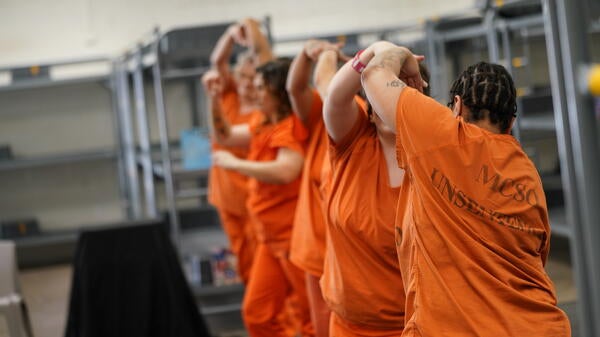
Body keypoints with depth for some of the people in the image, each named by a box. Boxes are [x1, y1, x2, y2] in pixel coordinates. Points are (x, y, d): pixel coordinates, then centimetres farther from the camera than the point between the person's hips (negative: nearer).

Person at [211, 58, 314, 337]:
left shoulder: (292, 126, -15)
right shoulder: (263, 127, 13)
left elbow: (285, 171, -30)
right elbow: (226, 136, 21)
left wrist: (234, 163, -19)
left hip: (295, 234, -9)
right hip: (271, 237, 9)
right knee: (257, 313, 11)